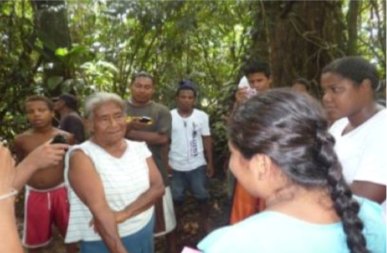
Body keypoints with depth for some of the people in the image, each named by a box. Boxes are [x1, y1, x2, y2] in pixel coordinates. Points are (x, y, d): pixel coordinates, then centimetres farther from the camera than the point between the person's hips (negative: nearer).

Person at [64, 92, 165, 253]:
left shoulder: (139, 148, 0)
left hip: (145, 235, 5)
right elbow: (99, 209, -24)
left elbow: (158, 188, -10)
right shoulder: (82, 156, -15)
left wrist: (123, 214, -24)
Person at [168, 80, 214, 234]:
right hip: (176, 166, 0)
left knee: (202, 196, 12)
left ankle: (204, 222, 33)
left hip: (197, 165, 0)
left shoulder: (202, 116, -3)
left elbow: (207, 140, 1)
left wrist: (210, 162, 1)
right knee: (176, 198, 15)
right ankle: (177, 224, 36)